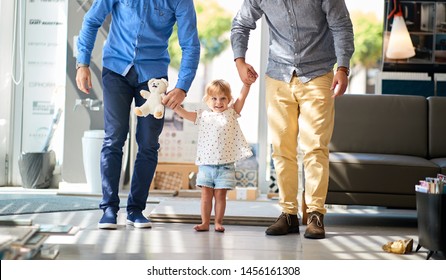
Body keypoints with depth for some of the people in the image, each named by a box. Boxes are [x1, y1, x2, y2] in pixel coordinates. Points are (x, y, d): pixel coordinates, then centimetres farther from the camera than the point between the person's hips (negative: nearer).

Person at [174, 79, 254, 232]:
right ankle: (205, 223, 10)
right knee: (206, 194, 4)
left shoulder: (231, 113, 5)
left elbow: (242, 97, -5)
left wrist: (247, 83, -17)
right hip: (206, 164, 1)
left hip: (225, 165, -1)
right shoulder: (202, 116, 7)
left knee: (220, 194, 2)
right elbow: (183, 113, 3)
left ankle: (218, 222, 11)